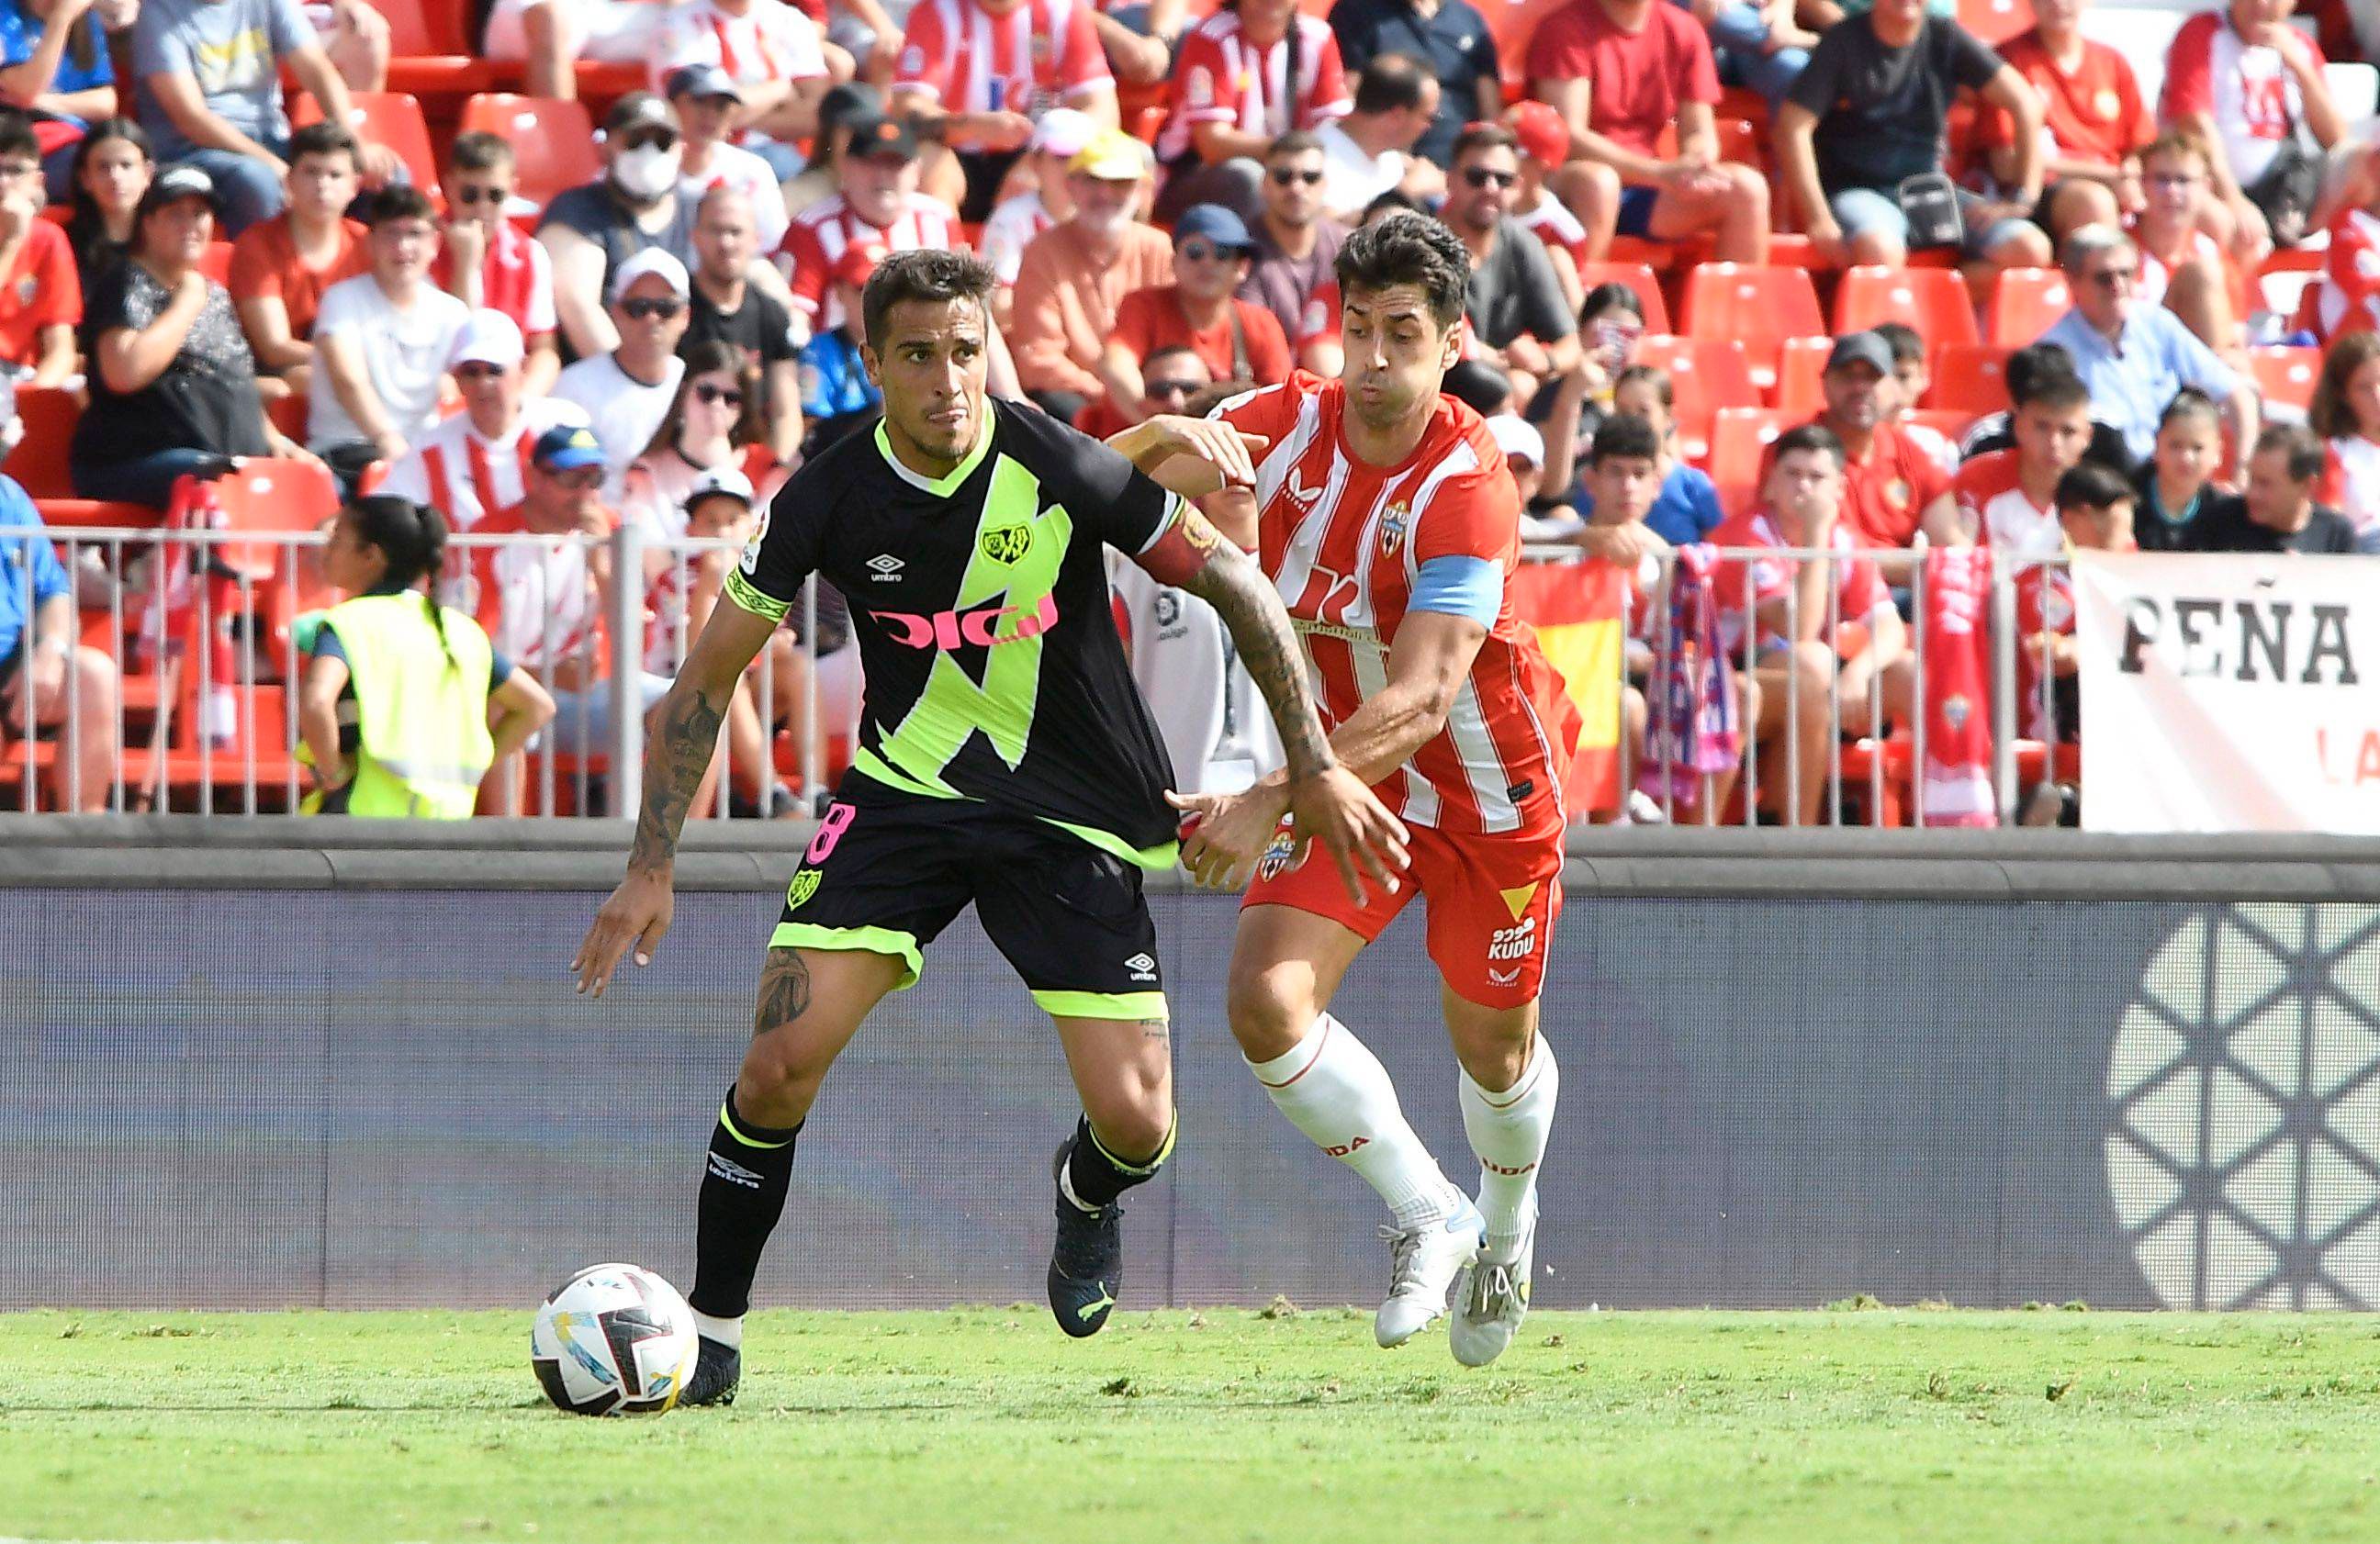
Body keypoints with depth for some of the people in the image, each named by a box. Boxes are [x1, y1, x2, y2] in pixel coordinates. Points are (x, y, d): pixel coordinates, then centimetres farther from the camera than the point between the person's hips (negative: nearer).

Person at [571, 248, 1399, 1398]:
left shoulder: (1057, 469, -18)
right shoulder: (829, 502, -12)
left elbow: (1238, 590, -6)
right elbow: (706, 679, -1)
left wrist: (1314, 769, -4)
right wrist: (650, 871, -5)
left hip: (1074, 816, -1)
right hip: (905, 788, 1)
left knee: (1135, 1122, -8)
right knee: (781, 1062, -17)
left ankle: (1088, 1198, 31)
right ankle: (712, 1337, 1)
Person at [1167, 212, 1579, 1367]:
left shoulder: (1467, 489, -30)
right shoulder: (1280, 428, -14)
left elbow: (1422, 701, -39)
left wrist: (1270, 804, -49)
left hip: (1487, 784, -4)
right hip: (1351, 773, 4)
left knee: (1493, 1046, 12)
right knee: (1267, 1001, -16)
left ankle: (1508, 1229, 47)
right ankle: (1427, 1215, 6)